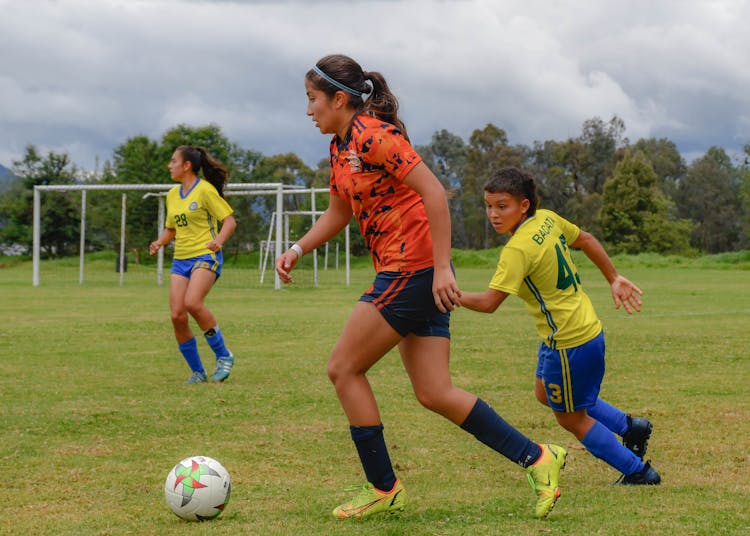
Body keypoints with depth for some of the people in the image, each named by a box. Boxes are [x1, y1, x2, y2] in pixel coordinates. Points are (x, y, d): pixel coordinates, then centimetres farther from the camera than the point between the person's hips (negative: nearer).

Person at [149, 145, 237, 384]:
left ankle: (224, 356, -11)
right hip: (180, 259, 7)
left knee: (192, 303, -28)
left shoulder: (205, 190, -6)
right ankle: (198, 372, 7)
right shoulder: (172, 195, 15)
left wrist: (219, 240, -26)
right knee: (177, 315, -6)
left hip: (205, 256, -7)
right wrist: (159, 243, 6)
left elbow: (230, 220, -7)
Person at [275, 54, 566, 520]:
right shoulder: (340, 146, 15)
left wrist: (442, 267, -24)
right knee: (435, 393, 6)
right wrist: (298, 249, 14)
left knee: (344, 368, -1)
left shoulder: (372, 135, -14)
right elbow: (340, 212, 28)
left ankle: (384, 489, 7)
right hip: (404, 273, 9)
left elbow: (433, 192, -20)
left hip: (414, 269, -9)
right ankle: (537, 459, 10)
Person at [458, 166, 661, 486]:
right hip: (587, 326, 9)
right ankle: (628, 426, 31)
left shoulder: (518, 249, -25)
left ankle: (638, 472, 21)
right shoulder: (547, 219, 0)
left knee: (571, 418, 9)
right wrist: (614, 279, 23)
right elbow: (585, 240, 14)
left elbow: (489, 302, -29)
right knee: (545, 394, 27)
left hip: (569, 342, -9)